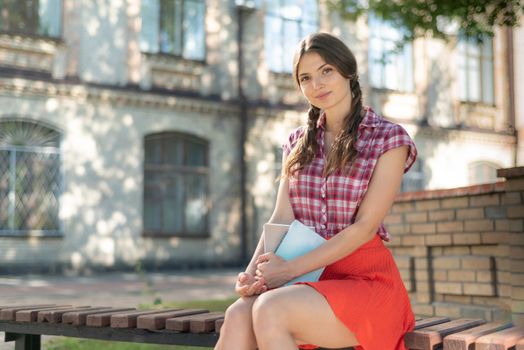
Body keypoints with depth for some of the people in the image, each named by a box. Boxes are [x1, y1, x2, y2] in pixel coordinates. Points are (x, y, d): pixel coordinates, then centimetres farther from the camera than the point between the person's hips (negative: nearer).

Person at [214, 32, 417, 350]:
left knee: (270, 310, -33)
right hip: (310, 278, 4)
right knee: (238, 317, -29)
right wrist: (253, 272, -14)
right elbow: (281, 219, 5)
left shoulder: (389, 138, 0)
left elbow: (365, 226, -9)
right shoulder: (299, 142, 16)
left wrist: (291, 269, -15)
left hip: (366, 277, -4)